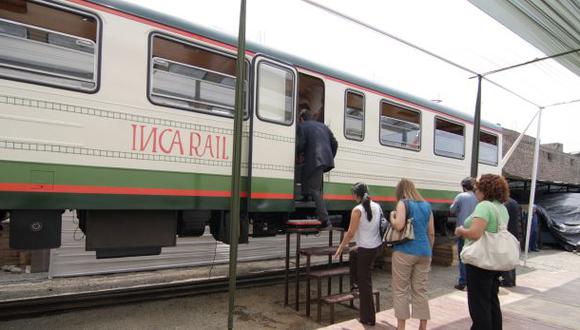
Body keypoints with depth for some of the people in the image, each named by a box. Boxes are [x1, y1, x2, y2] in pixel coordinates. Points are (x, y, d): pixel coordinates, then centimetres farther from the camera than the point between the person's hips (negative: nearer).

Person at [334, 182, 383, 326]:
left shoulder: (357, 210, -17)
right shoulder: (377, 206, 3)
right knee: (353, 253, 33)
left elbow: (350, 233, -16)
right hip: (378, 245, 8)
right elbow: (380, 225, 12)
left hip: (367, 249, -7)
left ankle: (368, 318, 14)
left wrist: (340, 248, -2)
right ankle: (355, 283, 41)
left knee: (365, 282, 5)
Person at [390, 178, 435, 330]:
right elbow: (431, 233, 15)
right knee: (421, 290, 11)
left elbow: (399, 225, -20)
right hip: (424, 252, 6)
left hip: (404, 251, -5)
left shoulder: (403, 203, -4)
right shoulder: (427, 206, 13)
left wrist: (391, 217, 0)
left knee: (400, 290, 4)